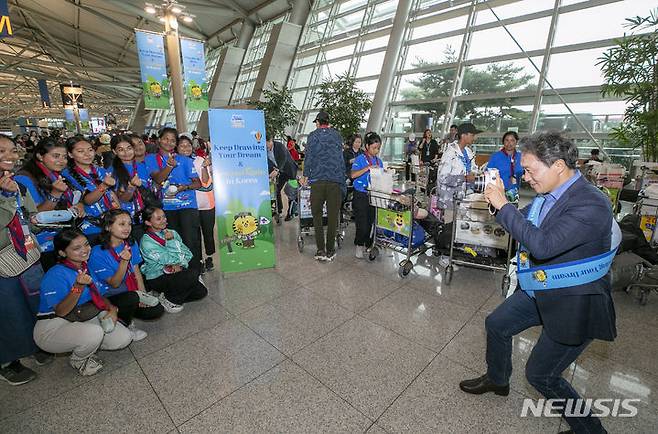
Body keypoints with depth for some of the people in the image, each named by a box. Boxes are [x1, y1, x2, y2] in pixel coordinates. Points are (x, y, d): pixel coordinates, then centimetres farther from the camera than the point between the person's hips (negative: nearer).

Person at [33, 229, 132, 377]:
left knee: (124, 338, -10)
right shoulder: (55, 274, -18)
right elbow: (61, 312, -25)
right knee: (94, 332, -34)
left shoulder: (88, 268, 3)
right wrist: (78, 287, -39)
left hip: (85, 319, 6)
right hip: (53, 328, -6)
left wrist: (112, 309, -11)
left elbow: (100, 296, 9)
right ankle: (78, 361, 0)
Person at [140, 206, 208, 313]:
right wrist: (171, 241, -14)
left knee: (201, 291, -6)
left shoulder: (172, 233, 5)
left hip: (176, 272, 6)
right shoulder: (147, 241, -15)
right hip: (157, 278, -6)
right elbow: (168, 260, -19)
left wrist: (180, 265, -16)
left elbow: (187, 253, 3)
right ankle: (168, 300, -6)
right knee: (193, 275, -29)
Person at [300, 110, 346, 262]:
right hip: (336, 180, 2)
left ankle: (320, 250, 5)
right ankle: (330, 251, 11)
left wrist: (305, 175, 14)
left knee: (317, 214, 8)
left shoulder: (313, 135, 7)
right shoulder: (337, 135, 14)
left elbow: (309, 156, 4)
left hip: (317, 180, -1)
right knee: (332, 216, 5)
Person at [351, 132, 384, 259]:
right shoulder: (360, 159, -6)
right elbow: (353, 175, -19)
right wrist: (368, 167, -25)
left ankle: (368, 245, 24)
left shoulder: (379, 160, 13)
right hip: (361, 195, -5)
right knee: (362, 224, -5)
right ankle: (359, 245, 17)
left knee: (372, 222, 8)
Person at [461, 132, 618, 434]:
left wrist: (504, 206, -31)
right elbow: (523, 225, 10)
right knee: (496, 325, 20)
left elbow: (542, 245, -39)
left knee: (541, 374, 6)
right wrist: (499, 200, -7)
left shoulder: (591, 204, -29)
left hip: (573, 305, -8)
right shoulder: (548, 194, -4)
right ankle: (497, 380, 47)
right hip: (539, 290, 8)